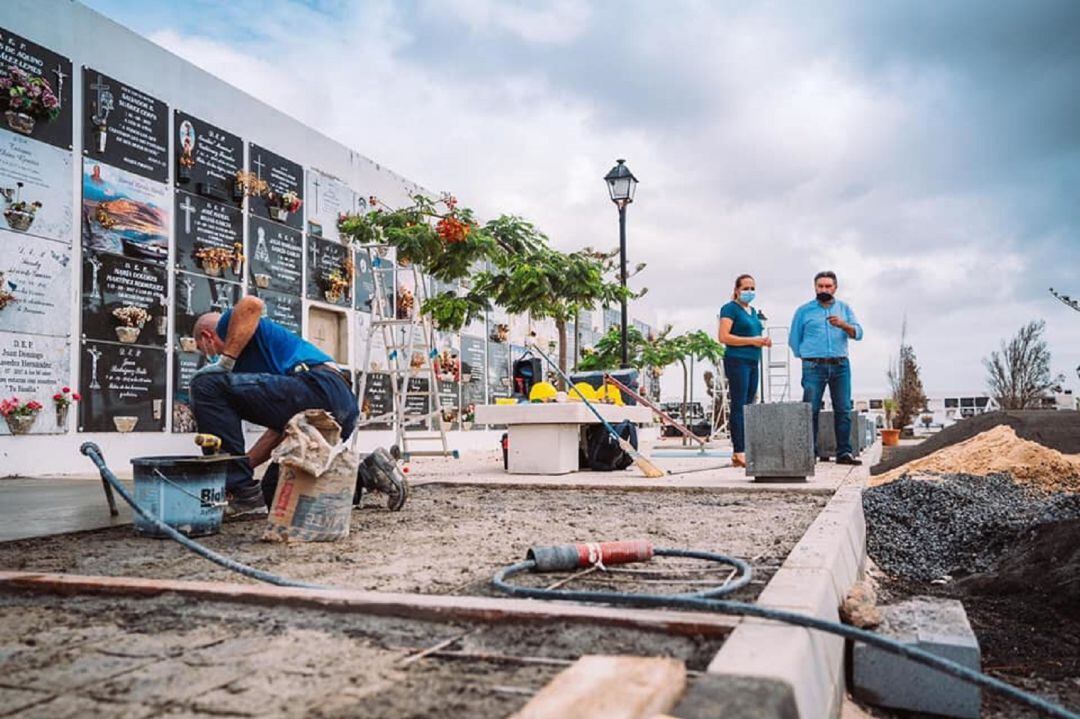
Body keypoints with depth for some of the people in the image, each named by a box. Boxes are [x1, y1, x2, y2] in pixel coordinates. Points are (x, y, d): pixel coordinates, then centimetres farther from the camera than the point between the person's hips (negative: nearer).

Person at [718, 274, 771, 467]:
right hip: (737, 361, -8)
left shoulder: (753, 311, 21)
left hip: (753, 362, 9)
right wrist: (752, 340, -16)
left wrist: (763, 341, 10)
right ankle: (739, 453, -11)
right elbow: (724, 337, -14)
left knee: (748, 407, 6)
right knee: (738, 406, -10)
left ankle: (739, 452, 9)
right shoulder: (730, 308, -4)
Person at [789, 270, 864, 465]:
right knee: (811, 410, -5)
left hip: (840, 366, 2)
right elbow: (794, 340, 11)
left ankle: (844, 452, 6)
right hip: (814, 367, -2)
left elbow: (858, 333, 2)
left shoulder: (844, 308, 14)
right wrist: (808, 357, 8)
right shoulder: (804, 311, 8)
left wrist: (843, 325, -16)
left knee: (844, 410, 1)